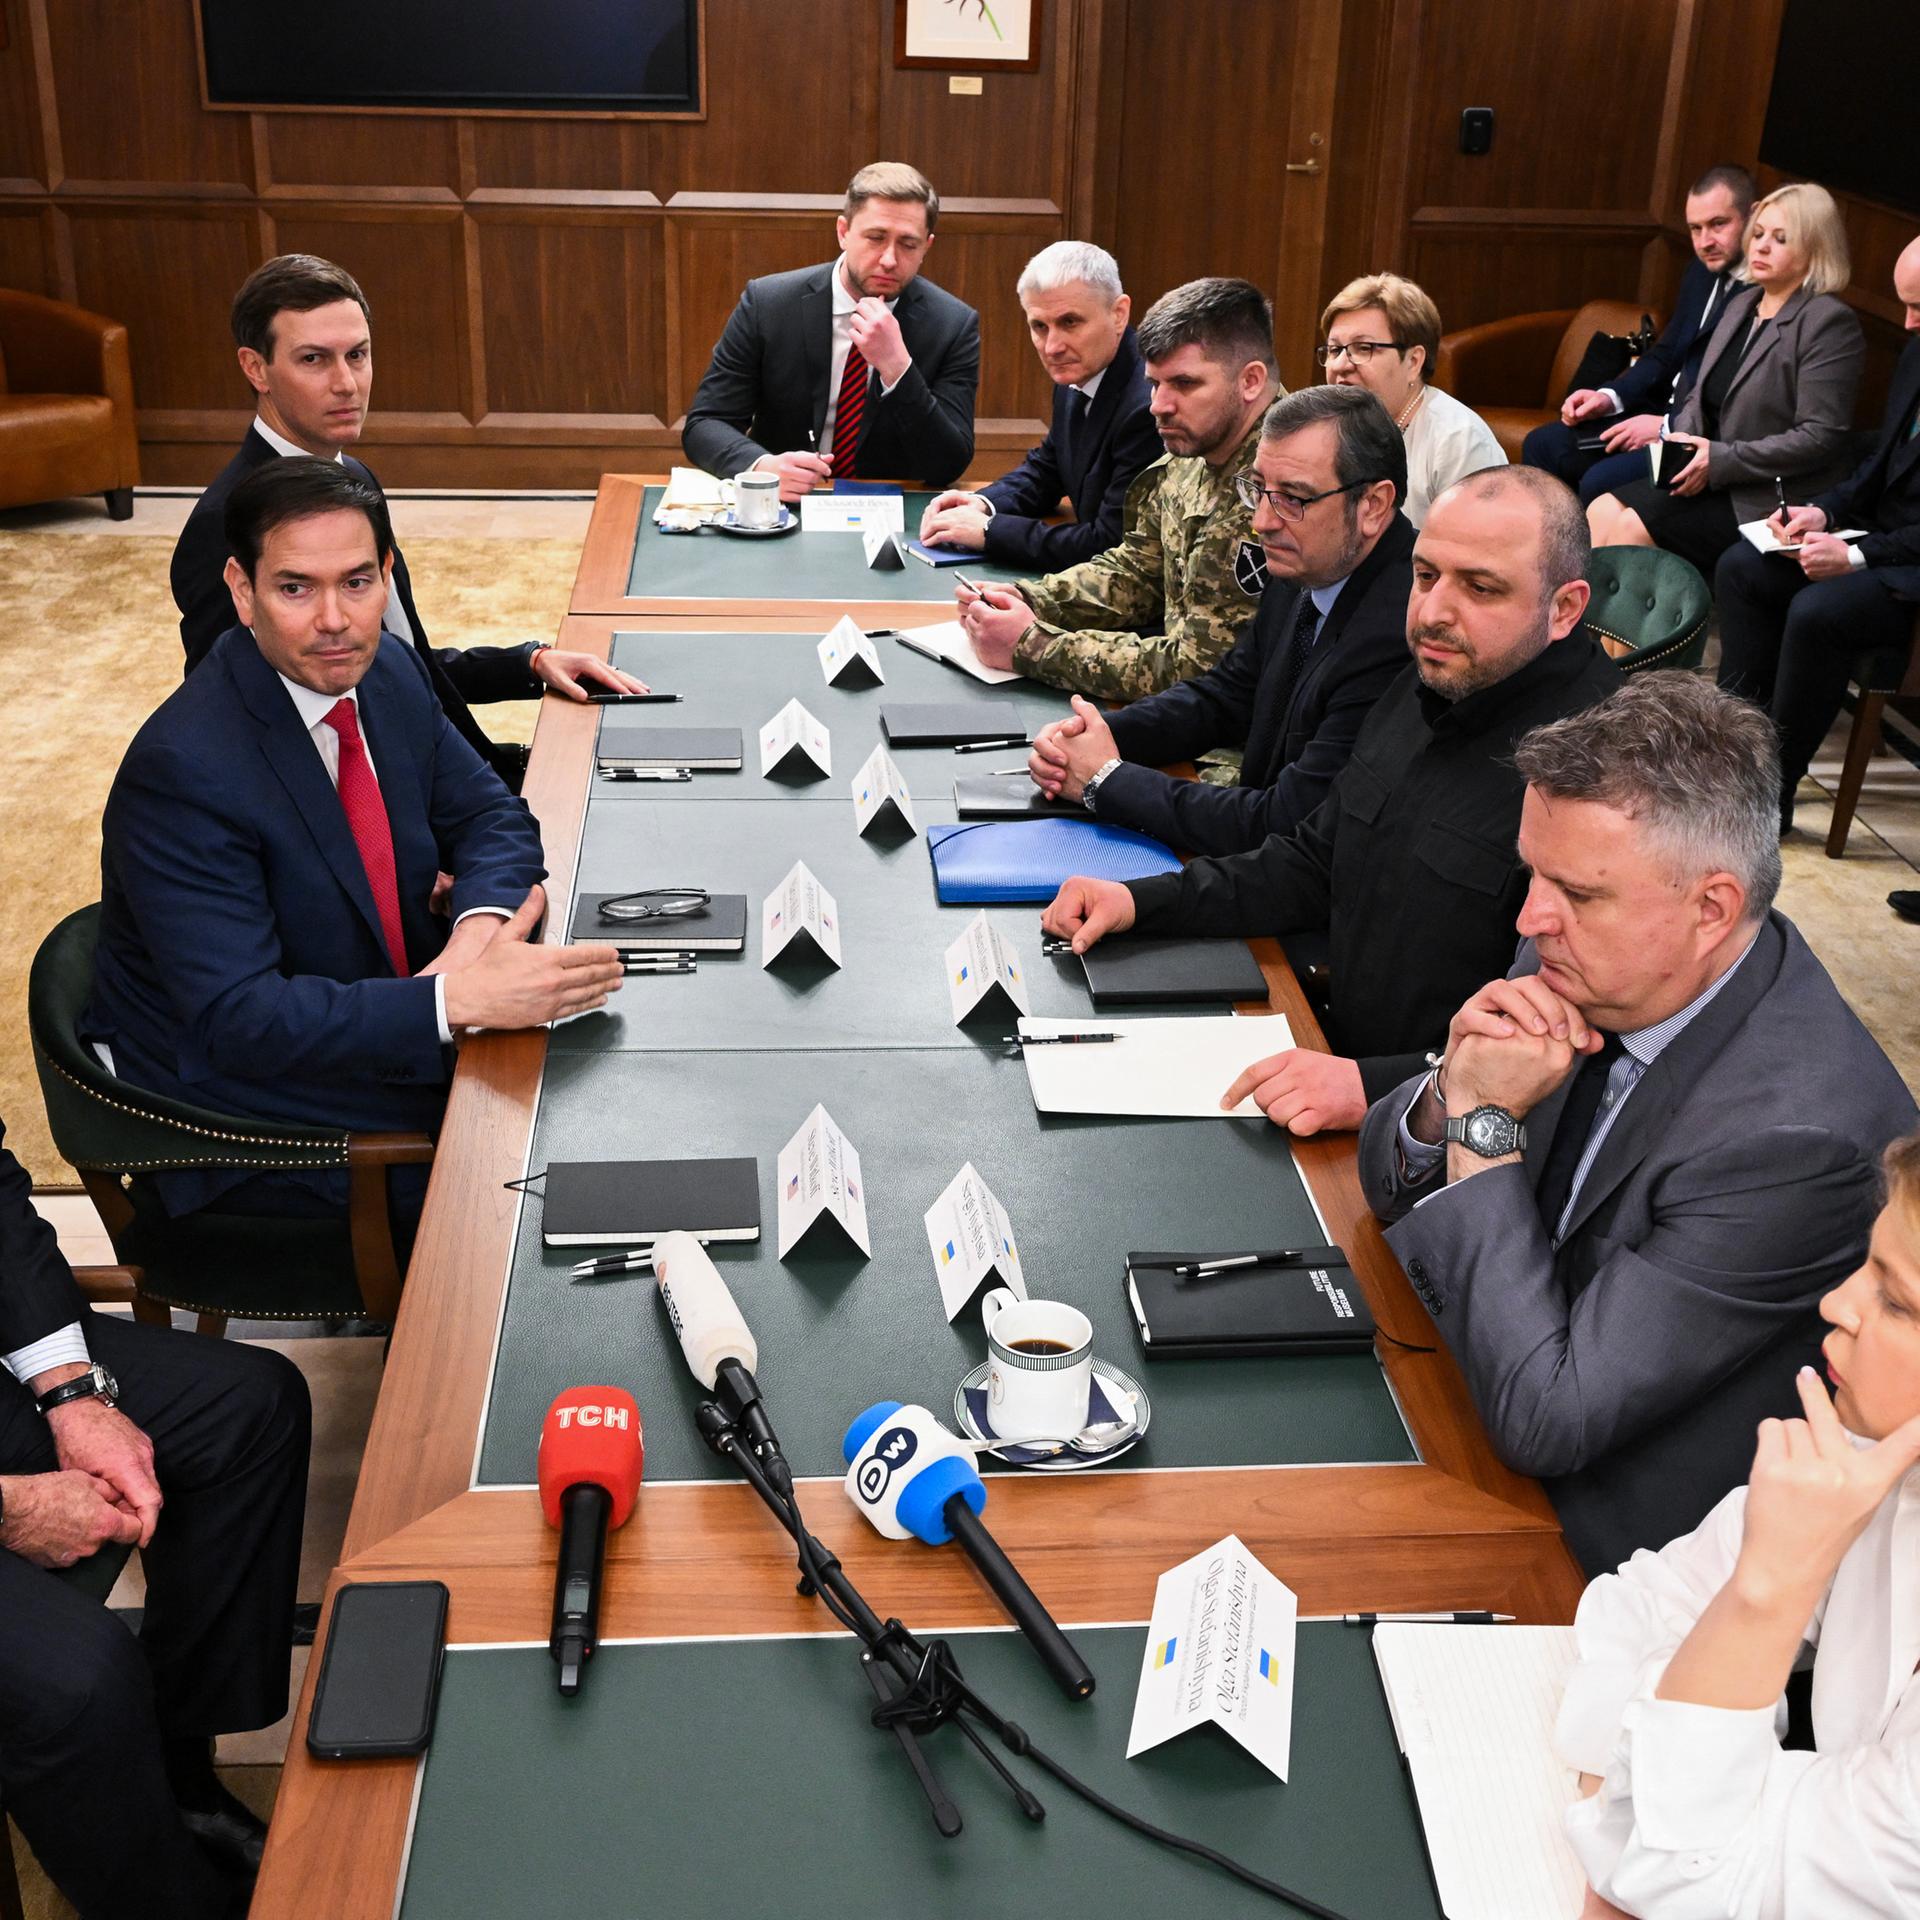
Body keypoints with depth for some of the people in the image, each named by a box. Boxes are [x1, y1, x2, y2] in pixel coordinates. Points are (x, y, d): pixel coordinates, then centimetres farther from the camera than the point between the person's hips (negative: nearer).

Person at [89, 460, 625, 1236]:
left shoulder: (387, 671, -3)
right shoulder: (182, 771, -26)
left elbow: (490, 815, 6)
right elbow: (238, 1021, -30)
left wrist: (480, 926, -17)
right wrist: (460, 1000, -39)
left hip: (383, 1013, 7)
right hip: (233, 1096, -7)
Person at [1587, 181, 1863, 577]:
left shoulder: (1830, 322, -11)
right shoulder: (1742, 304, 16)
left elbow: (1820, 437, -17)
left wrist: (1720, 459, -20)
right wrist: (1681, 439, -4)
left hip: (1769, 499, -8)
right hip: (1709, 476, 8)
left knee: (1633, 528, -23)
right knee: (1601, 513, -11)